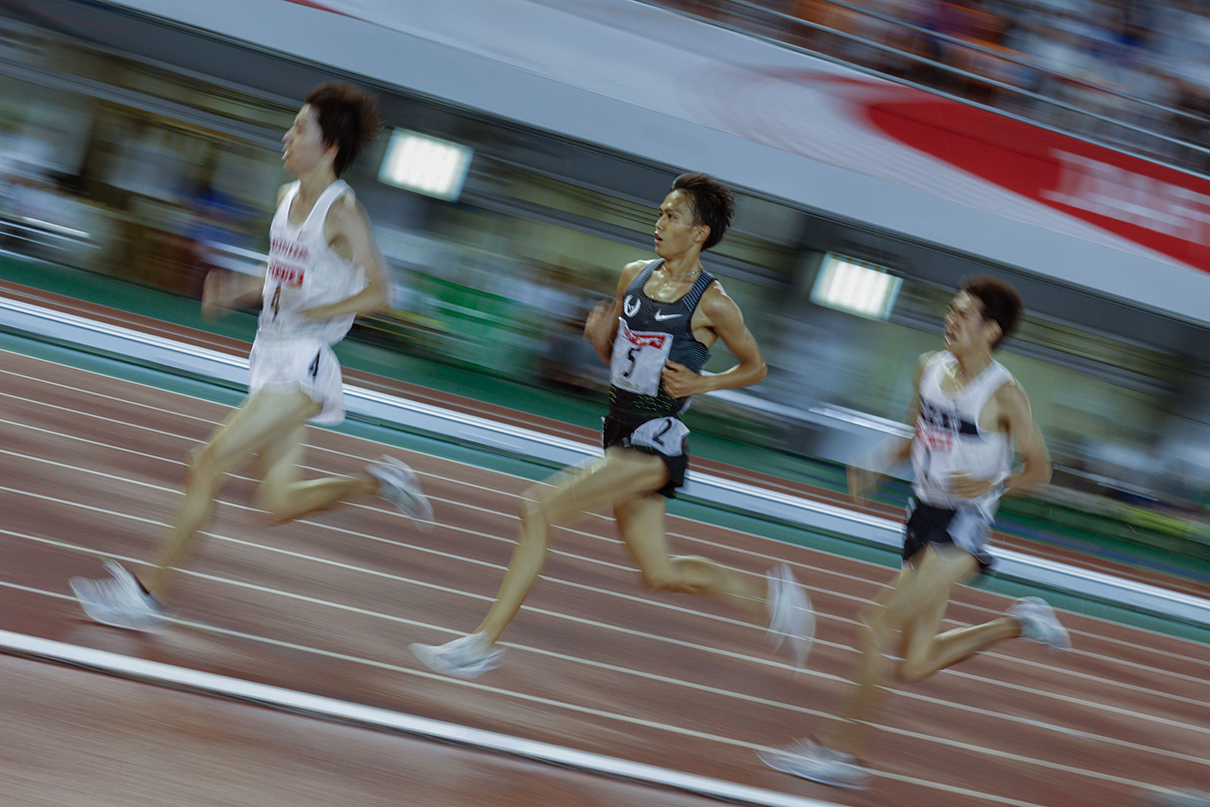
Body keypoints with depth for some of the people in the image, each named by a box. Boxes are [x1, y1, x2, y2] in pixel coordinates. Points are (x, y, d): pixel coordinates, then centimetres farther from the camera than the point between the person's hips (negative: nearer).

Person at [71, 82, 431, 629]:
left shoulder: (341, 211, -13)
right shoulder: (288, 197, 11)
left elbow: (377, 292, -15)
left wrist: (308, 312, -21)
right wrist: (237, 291, 6)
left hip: (304, 364, -9)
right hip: (273, 358, 9)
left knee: (209, 462, -14)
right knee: (279, 504, 9)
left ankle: (149, 593, -8)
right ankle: (377, 482, 27)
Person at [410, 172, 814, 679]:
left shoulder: (712, 304, -9)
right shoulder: (634, 276, 8)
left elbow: (755, 367, 4)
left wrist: (700, 383, -11)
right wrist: (598, 335, -2)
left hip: (656, 442, -8)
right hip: (620, 431, 8)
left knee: (539, 508, -19)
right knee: (660, 574, 15)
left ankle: (484, 643, -12)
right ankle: (769, 595, 35)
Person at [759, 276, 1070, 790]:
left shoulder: (1004, 395, -13)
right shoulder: (930, 369, 6)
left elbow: (1038, 470, -6)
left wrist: (992, 486, -22)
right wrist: (878, 465, 7)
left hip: (961, 525, -8)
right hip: (923, 515, 8)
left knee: (880, 622, -18)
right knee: (915, 666, 8)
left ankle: (841, 751, -10)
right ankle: (1019, 623, 30)